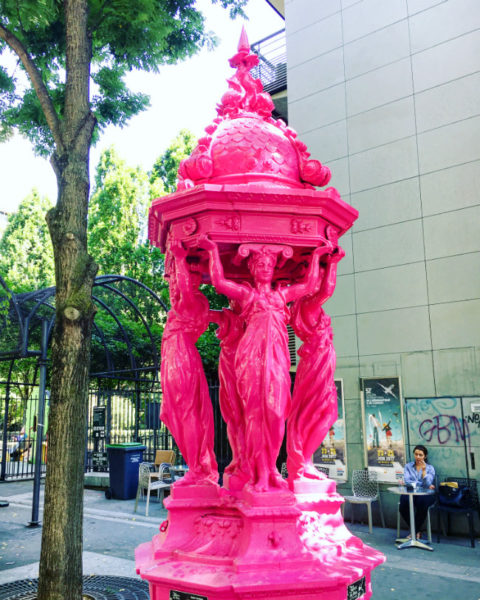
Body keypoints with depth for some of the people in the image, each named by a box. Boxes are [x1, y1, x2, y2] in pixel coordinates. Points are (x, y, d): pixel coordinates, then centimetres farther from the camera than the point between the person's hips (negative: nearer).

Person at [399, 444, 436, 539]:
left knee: (422, 501, -37)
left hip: (425, 494, -1)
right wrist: (422, 485, -9)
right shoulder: (408, 466, 13)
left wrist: (423, 470, -13)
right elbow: (407, 481, -4)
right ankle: (417, 531, -10)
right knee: (404, 501, -34)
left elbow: (428, 485, -6)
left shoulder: (430, 468, 10)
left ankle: (414, 531, -14)